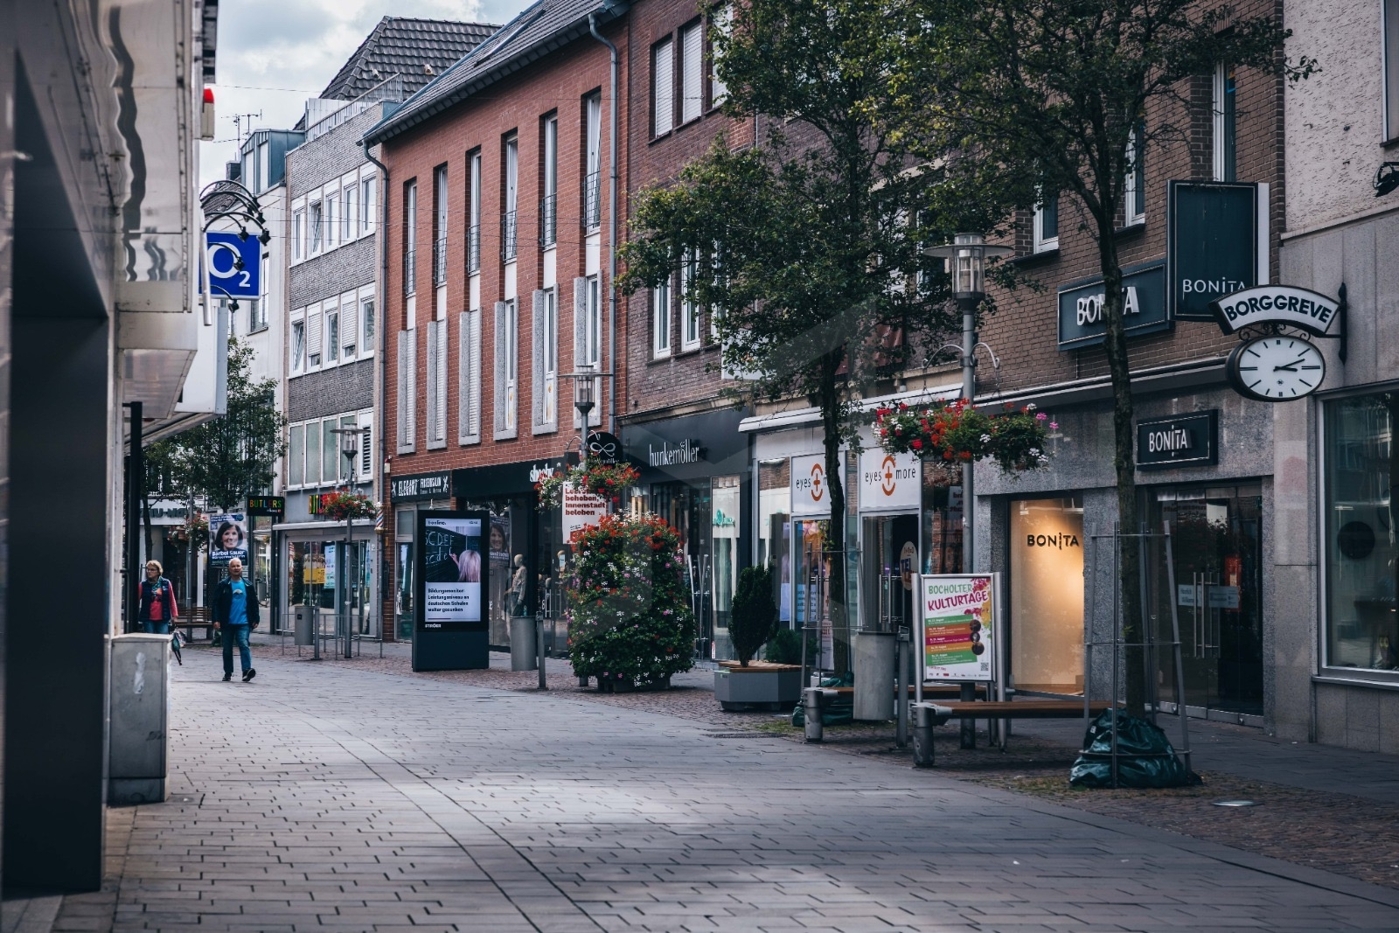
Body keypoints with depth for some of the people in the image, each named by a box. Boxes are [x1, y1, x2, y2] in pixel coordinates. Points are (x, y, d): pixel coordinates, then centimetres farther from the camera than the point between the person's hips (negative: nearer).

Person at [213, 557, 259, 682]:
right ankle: (228, 673, 20)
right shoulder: (224, 585, 3)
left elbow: (254, 603, 12)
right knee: (227, 649, 9)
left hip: (243, 623, -1)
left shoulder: (247, 585, 8)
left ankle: (247, 671, -25)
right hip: (227, 623, 1)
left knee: (244, 645, -16)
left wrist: (255, 619, 7)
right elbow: (216, 603, 0)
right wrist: (216, 620, -9)